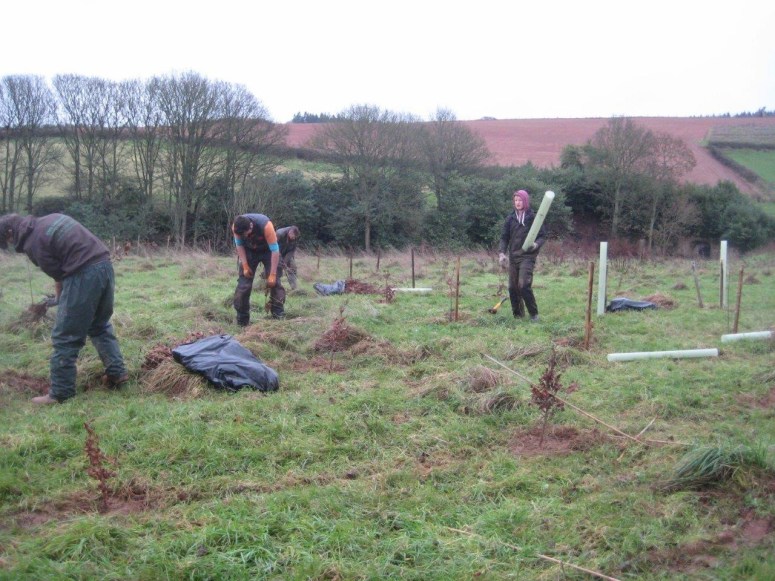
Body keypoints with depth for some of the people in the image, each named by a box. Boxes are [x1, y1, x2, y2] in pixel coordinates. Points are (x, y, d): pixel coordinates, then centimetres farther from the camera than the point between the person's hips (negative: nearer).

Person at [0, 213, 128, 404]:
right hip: (105, 264, 9)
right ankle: (117, 372, 25)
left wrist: (61, 298, 21)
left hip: (84, 274, -8)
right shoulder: (49, 219, 19)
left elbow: (58, 274, 0)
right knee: (101, 325, 24)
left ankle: (60, 393, 8)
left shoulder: (32, 244, -5)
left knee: (65, 336, 2)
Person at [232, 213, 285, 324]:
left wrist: (273, 274, -32)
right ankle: (242, 322, 2)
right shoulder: (236, 227, -28)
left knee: (274, 282, -14)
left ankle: (279, 318, -8)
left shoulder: (265, 226, -38)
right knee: (243, 285, -5)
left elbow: (275, 250, -33)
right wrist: (245, 266, -16)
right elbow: (239, 245, -10)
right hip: (249, 251, 2)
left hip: (268, 250, -2)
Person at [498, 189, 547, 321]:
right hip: (513, 257, 5)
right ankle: (517, 314, 18)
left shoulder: (533, 218, -3)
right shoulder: (510, 218, 8)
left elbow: (542, 236, 1)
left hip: (527, 256, -5)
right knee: (513, 287, 4)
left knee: (524, 285, -17)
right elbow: (504, 237, 10)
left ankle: (533, 314, -3)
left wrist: (537, 244, -20)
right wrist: (501, 253, -4)